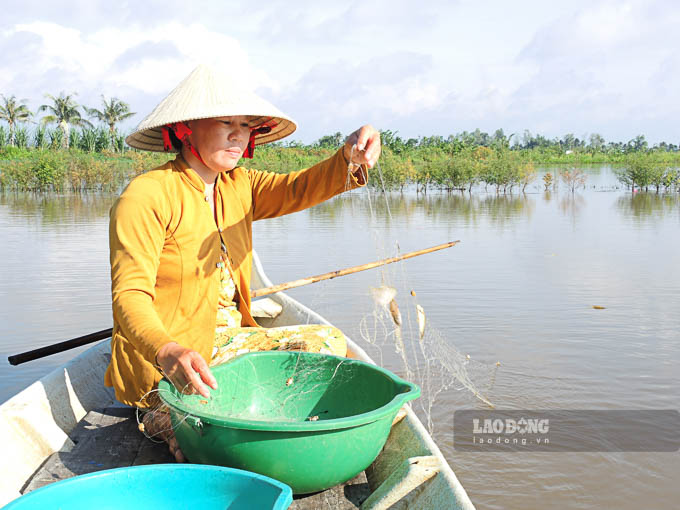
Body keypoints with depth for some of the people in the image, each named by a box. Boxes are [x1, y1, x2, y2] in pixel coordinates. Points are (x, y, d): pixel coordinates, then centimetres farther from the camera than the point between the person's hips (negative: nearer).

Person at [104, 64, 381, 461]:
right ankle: (173, 421, -5)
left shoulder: (239, 187, 7)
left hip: (229, 339, 8)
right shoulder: (146, 195, -15)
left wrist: (350, 158, -32)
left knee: (327, 341, 4)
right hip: (161, 361, -8)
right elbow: (129, 294, -23)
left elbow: (301, 188, -9)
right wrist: (168, 350, -44)